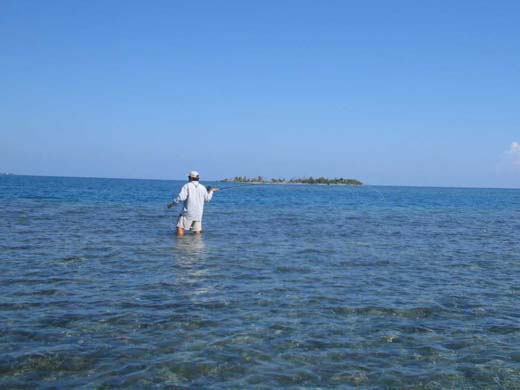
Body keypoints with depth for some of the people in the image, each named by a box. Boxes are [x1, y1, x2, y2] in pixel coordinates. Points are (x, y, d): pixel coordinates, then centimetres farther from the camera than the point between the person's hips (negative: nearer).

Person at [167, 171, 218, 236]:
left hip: (188, 213, -5)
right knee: (197, 232, 10)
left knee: (180, 227, -3)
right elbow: (207, 198, 19)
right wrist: (211, 191, 35)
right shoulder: (202, 187, 6)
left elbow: (181, 197, -16)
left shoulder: (187, 186, -7)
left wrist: (172, 204, -5)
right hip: (198, 214, 5)